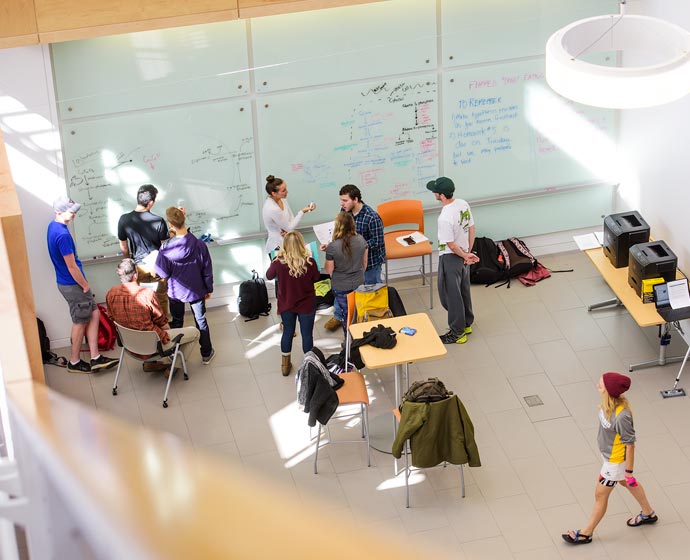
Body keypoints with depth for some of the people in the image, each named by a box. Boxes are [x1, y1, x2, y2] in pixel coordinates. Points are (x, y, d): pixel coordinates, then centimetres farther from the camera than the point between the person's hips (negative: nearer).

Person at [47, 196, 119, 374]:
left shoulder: (53, 226, 6)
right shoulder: (62, 234, -27)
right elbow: (72, 267, -23)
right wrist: (85, 286, -10)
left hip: (67, 283, 10)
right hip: (72, 284, -10)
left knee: (94, 314, 12)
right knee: (80, 322, 5)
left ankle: (95, 358, 13)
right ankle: (74, 362, 19)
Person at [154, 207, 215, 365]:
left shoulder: (166, 248, -27)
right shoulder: (199, 245, -22)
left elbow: (163, 273, -12)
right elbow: (207, 271, -10)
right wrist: (209, 289, 8)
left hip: (175, 292, 0)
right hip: (196, 291, 0)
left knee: (176, 322, 22)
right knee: (201, 321, 19)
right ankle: (206, 353, 32)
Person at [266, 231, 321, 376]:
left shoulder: (278, 262, -24)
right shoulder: (309, 262, -27)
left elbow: (269, 276, -2)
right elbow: (316, 278, -6)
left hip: (286, 304, 2)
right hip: (306, 304, -2)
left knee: (287, 332, 22)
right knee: (307, 333, 17)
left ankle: (285, 364, 36)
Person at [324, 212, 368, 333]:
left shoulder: (332, 247, -26)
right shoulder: (361, 240, -14)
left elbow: (329, 270, -14)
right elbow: (364, 263, 1)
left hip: (341, 286, -3)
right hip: (359, 283, 3)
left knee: (347, 314, 15)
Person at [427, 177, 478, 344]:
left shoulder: (445, 218, -31)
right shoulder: (463, 204, -7)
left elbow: (451, 244, -22)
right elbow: (471, 228, 2)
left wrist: (466, 255, -7)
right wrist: (468, 252, 6)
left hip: (451, 259, -8)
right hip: (463, 256, 8)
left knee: (451, 295, 8)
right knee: (464, 291, 23)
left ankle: (457, 333, 19)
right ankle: (466, 324, 40)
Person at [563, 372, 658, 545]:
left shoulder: (621, 416, -40)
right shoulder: (609, 403, -16)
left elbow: (630, 445, -27)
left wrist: (629, 472, -17)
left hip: (615, 460, -8)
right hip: (610, 453, 8)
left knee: (600, 495, 11)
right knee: (626, 483, 30)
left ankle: (586, 533, 31)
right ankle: (648, 513, 54)